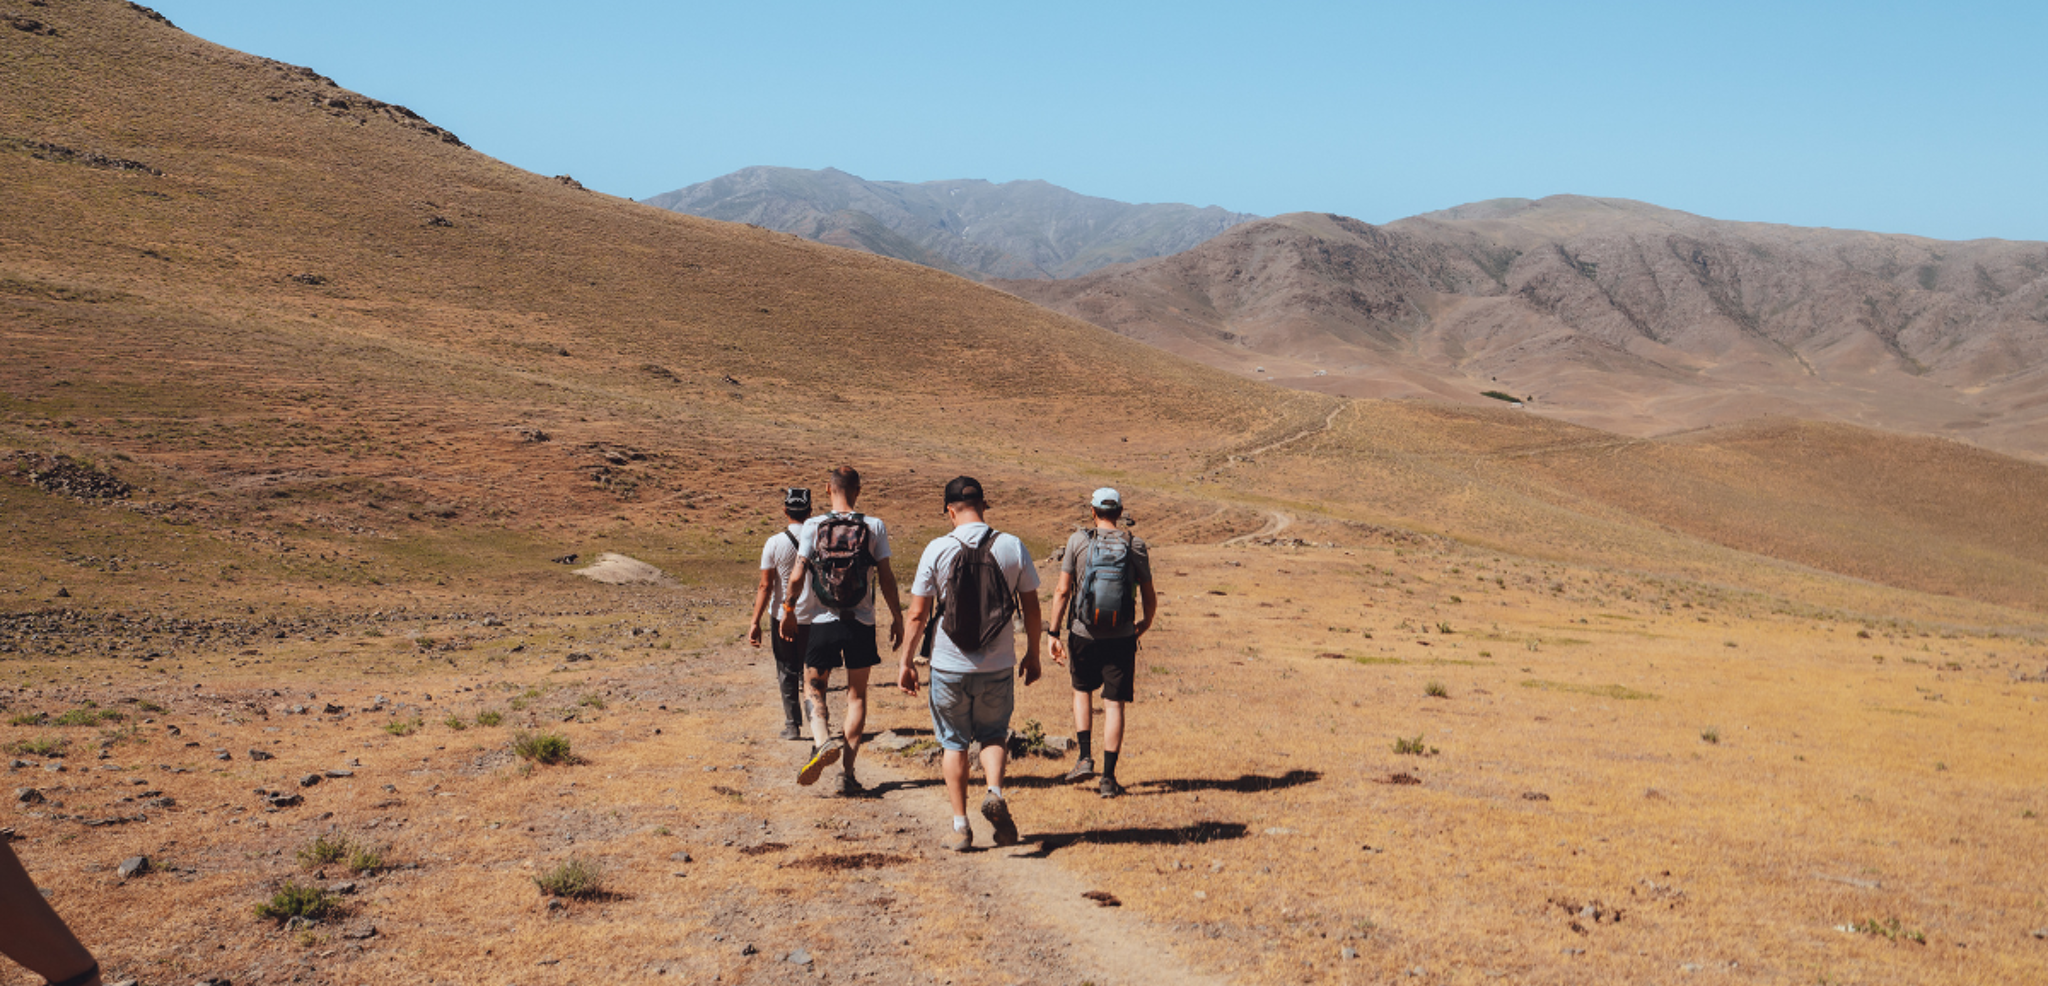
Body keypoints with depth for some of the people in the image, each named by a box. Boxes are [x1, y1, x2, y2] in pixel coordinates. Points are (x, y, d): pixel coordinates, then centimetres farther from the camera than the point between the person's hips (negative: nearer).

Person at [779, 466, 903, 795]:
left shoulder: (813, 527, -5)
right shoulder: (875, 527, -3)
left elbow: (797, 577, -6)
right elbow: (886, 578, -1)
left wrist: (788, 612, 9)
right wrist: (897, 617, 10)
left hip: (823, 621, -1)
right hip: (861, 623, 1)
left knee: (813, 687, 15)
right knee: (857, 694, 12)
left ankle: (822, 740, -15)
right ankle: (847, 771, 7)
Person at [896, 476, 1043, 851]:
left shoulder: (937, 550, -8)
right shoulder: (1013, 547, -4)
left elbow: (918, 614, -5)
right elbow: (1031, 608, 2)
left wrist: (906, 661, 5)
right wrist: (1032, 654, 15)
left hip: (950, 666, -1)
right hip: (998, 666, 1)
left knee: (954, 742, 14)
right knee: (994, 734, 20)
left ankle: (960, 826, 14)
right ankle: (995, 792, -6)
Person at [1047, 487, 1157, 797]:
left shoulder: (1078, 541, -3)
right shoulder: (1135, 545, -1)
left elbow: (1062, 591, -6)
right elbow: (1150, 597, 3)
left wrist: (1054, 633, 0)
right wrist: (1146, 622, 23)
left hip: (1083, 633, 0)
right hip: (1121, 638, 0)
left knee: (1082, 690, 23)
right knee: (1114, 704, 5)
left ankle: (1085, 757, 13)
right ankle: (1108, 777, 4)